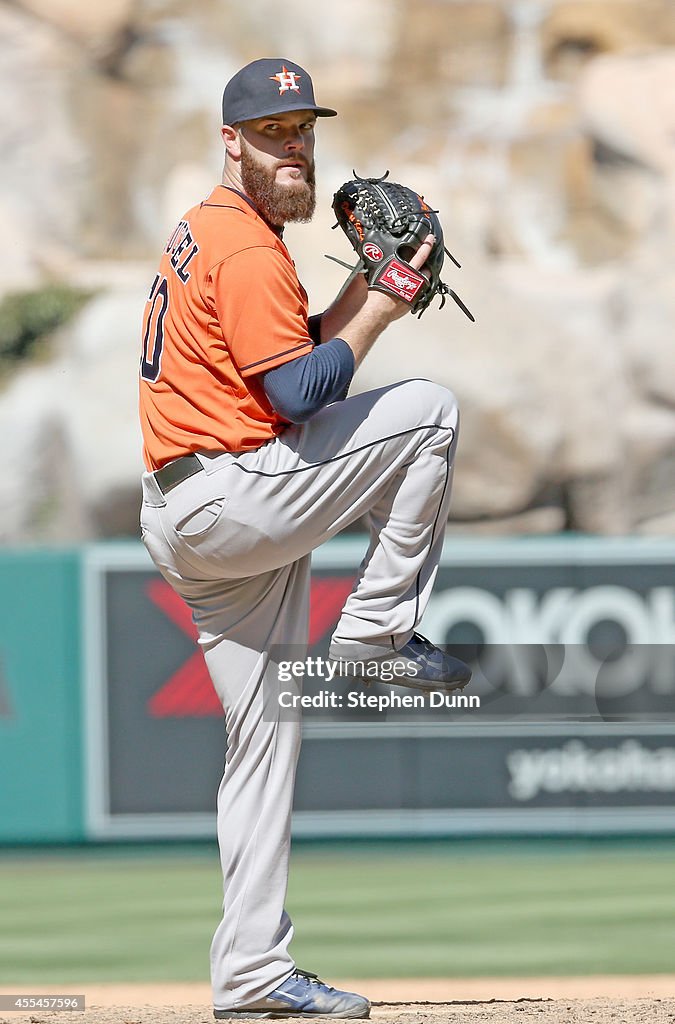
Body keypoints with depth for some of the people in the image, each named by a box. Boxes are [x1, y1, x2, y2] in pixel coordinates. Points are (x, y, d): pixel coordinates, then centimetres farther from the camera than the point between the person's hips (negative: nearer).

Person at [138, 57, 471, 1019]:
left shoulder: (202, 234, 19)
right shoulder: (250, 249, -13)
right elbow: (296, 391, -19)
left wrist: (358, 296, 10)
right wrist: (376, 316, -9)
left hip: (184, 526, 10)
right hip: (229, 498, -10)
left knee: (264, 739, 10)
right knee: (430, 408, -4)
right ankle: (377, 630, -2)